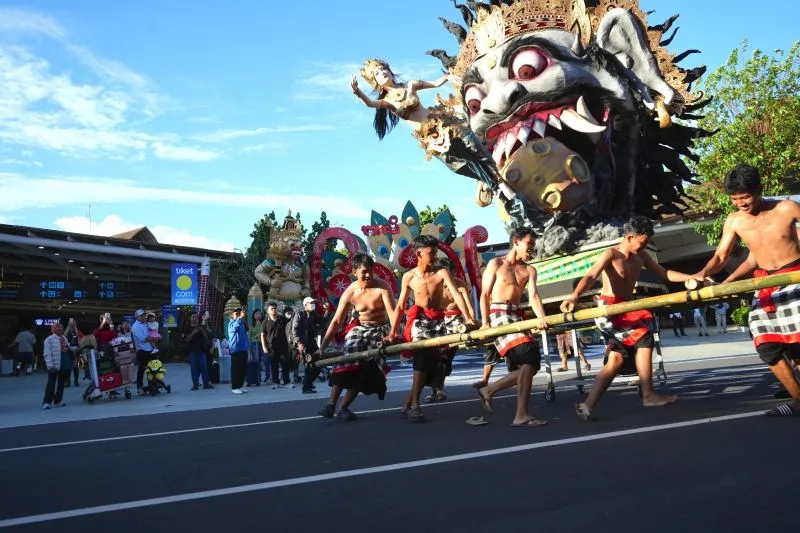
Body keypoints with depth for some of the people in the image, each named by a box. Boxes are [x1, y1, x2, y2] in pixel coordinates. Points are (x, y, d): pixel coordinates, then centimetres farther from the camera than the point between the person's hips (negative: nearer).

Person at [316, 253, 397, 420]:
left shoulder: (382, 287, -20)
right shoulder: (349, 293, -12)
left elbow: (392, 311, -30)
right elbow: (336, 321, -9)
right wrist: (322, 346, -14)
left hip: (380, 330, -1)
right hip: (359, 328, 2)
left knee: (367, 368, -9)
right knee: (346, 361, -19)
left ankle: (344, 407, 2)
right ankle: (331, 404, -15)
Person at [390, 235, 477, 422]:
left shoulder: (442, 273, -7)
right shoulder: (409, 277, -3)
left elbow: (457, 295, -17)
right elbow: (400, 306, 3)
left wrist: (468, 318, -32)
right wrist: (393, 332, -1)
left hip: (437, 320, 2)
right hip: (419, 318, -2)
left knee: (431, 362, 4)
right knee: (422, 357, -19)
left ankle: (408, 404, 17)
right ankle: (414, 405, -14)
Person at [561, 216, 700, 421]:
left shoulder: (641, 257, 8)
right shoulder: (611, 255, -13)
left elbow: (664, 274, 15)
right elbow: (590, 277, -27)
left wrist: (693, 277, 3)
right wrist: (574, 297, -45)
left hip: (626, 310, 8)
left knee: (617, 359, 4)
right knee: (644, 338, -15)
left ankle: (588, 405, 4)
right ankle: (648, 395, -2)